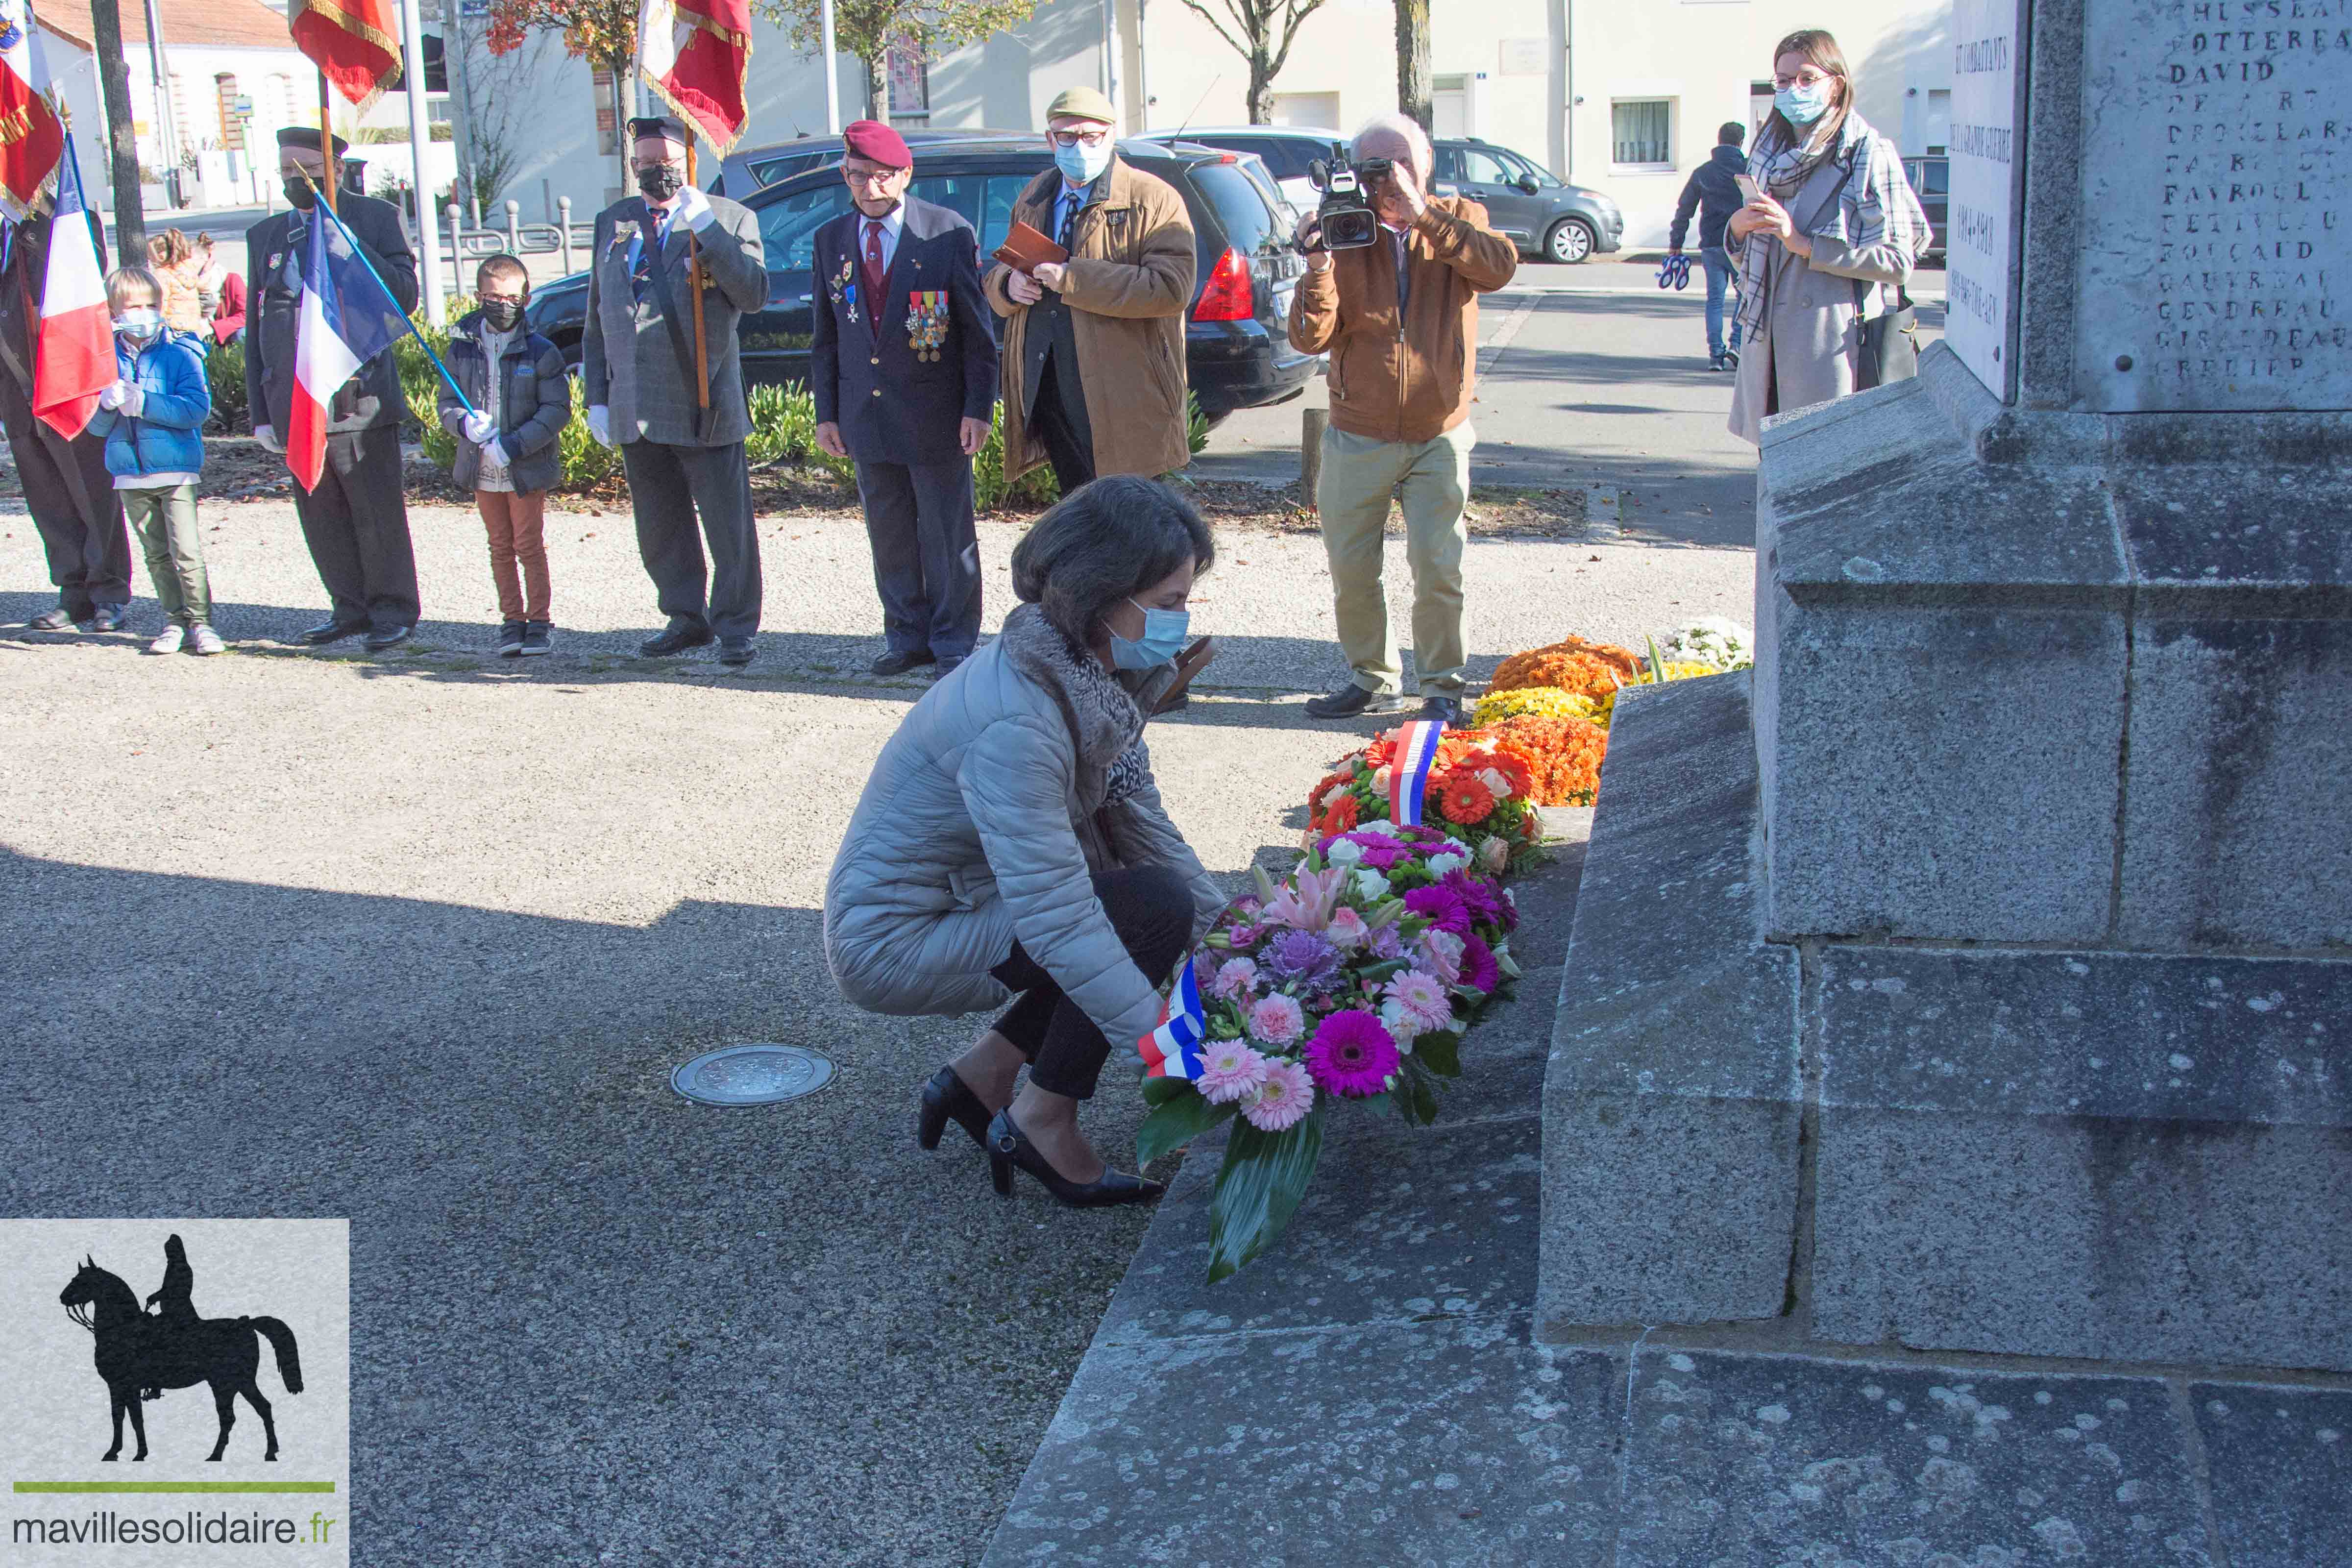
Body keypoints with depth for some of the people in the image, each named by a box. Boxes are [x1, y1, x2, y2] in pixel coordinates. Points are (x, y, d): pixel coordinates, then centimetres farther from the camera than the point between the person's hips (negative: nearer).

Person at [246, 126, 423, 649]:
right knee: (319, 513, 8)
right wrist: (261, 412, 12)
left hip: (358, 399, -4)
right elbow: (256, 328, 16)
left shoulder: (376, 218, 4)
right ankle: (351, 607, 20)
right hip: (295, 404, 4)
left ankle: (393, 611, 11)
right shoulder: (264, 235, 16)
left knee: (378, 511, 0)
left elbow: (405, 296, -6)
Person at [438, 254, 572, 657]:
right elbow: (447, 404, 8)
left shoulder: (541, 352, -7)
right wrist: (465, 423, -16)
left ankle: (539, 620, 11)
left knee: (529, 545, 1)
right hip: (482, 471, 3)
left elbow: (557, 410, -10)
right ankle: (511, 620, 19)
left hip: (527, 469, -3)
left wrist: (514, 445, -18)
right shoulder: (462, 348, 3)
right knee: (501, 547, 11)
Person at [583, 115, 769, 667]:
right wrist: (596, 396, 11)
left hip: (704, 404, -5)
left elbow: (754, 294, -14)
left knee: (728, 524, 1)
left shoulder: (730, 218, 1)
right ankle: (686, 618, 26)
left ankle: (735, 627, 12)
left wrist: (707, 228, -20)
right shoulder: (612, 224, 14)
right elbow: (597, 318, 16)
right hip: (635, 409, 5)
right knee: (659, 529, 13)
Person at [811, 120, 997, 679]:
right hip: (866, 415, 4)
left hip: (934, 415, -4)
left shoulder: (950, 233, -5)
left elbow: (978, 330, -4)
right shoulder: (831, 240, 7)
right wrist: (826, 412, 9)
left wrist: (977, 409, -9)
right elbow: (827, 335, 12)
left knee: (947, 535, 3)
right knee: (888, 533, 11)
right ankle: (906, 636, 24)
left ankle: (954, 645, 13)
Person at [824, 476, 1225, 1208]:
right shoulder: (1015, 722, -31)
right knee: (1153, 908, -21)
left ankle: (982, 1076, 12)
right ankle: (1041, 1123, -5)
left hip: (960, 901, 9)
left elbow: (1145, 827, 3)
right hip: (892, 943, -9)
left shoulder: (1089, 676, -3)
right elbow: (1058, 920, -34)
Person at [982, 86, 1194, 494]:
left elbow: (1173, 289, -18)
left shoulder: (1153, 199, -5)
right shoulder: (1033, 199, 16)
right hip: (1045, 393, 6)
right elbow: (996, 276, 25)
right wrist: (1009, 284, -2)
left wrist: (1074, 279, -21)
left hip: (1115, 397, -6)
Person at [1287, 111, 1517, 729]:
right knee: (1351, 570, 6)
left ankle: (1442, 686, 9)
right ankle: (1373, 679, 25)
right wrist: (1319, 267, -24)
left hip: (1439, 436, -1)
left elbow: (1500, 267, -21)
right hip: (1357, 438, 1)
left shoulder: (1459, 219, 2)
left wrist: (1422, 216, -25)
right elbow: (1312, 337, -8)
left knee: (1438, 568, -8)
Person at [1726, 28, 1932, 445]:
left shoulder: (1869, 155, -3)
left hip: (1835, 343, -6)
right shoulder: (1770, 154, 16)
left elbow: (1897, 260, -12)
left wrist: (1806, 246, -15)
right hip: (1770, 339, 6)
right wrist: (1737, 229, -2)